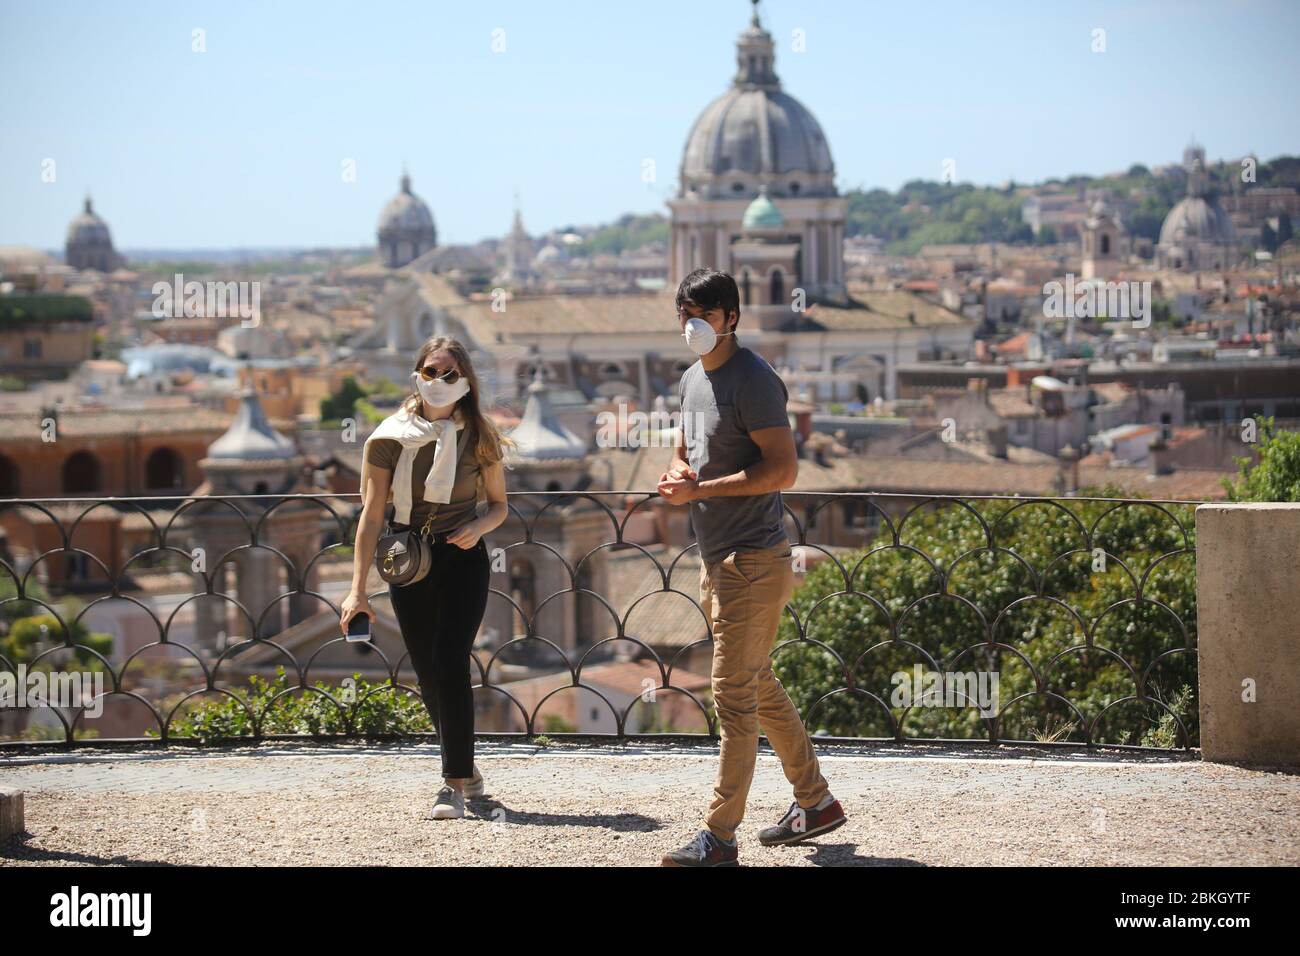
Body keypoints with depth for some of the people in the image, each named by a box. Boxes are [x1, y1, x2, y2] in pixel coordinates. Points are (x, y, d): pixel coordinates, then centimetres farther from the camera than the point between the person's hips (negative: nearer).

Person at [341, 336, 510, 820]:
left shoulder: (478, 437, -2)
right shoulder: (390, 438, -4)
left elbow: (499, 505, 9)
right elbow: (372, 512, -7)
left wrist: (478, 528, -16)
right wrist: (357, 590, -13)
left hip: (463, 558, -2)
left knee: (450, 662, -15)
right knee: (428, 673, 6)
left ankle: (455, 784, -12)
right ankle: (464, 768, 25)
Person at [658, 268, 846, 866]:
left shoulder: (752, 380, -14)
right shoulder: (692, 380, 14)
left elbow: (783, 469, -21)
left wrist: (701, 489, -21)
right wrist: (677, 473, 3)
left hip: (754, 558, -10)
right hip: (716, 558, 10)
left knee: (733, 696, -9)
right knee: (758, 688, 17)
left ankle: (719, 837, -7)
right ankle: (816, 802, 29)